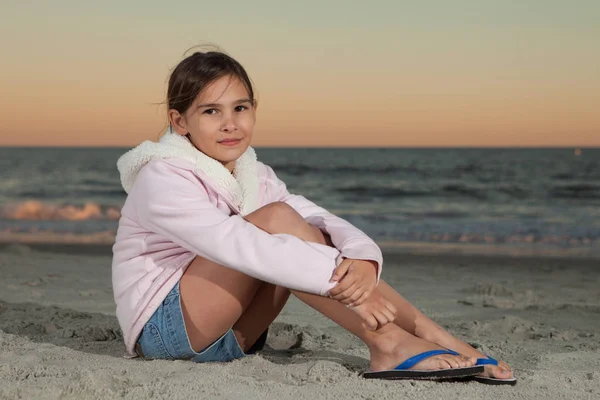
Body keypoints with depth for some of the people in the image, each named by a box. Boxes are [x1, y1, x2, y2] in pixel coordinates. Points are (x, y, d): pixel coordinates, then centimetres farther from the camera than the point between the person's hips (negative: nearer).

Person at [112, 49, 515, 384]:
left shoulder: (255, 176, 6)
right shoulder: (161, 180, -16)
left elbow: (322, 220, -11)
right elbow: (236, 245, -32)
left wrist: (362, 259, -34)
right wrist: (338, 277, -39)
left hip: (227, 338, 7)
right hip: (164, 331, -7)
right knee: (275, 219, -24)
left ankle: (435, 336, -20)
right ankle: (388, 344, -30)